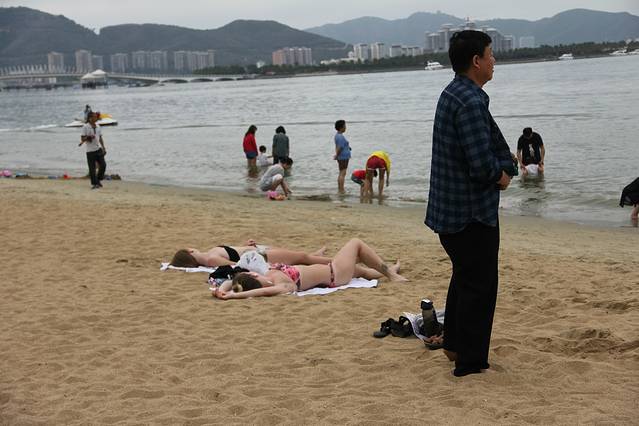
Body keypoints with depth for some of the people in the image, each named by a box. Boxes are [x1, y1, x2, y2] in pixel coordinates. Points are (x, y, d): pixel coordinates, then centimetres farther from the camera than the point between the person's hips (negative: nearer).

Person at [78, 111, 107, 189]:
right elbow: (82, 139, -6)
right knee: (92, 168, -2)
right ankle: (94, 184, 6)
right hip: (90, 151, -5)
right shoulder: (85, 127, -7)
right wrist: (88, 137, -24)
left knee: (103, 165, -2)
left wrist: (103, 147, 14)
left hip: (98, 149, 5)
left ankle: (98, 180, 18)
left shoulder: (98, 126, 11)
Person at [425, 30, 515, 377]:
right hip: (472, 213, -10)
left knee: (465, 276, 24)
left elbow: (496, 143, 13)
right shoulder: (470, 103, -23)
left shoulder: (452, 95, 11)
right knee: (479, 285, 1)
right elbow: (483, 166, -28)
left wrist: (504, 170, -4)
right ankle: (470, 362, 10)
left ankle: (454, 344, 36)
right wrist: (500, 174, -7)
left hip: (450, 209, 10)